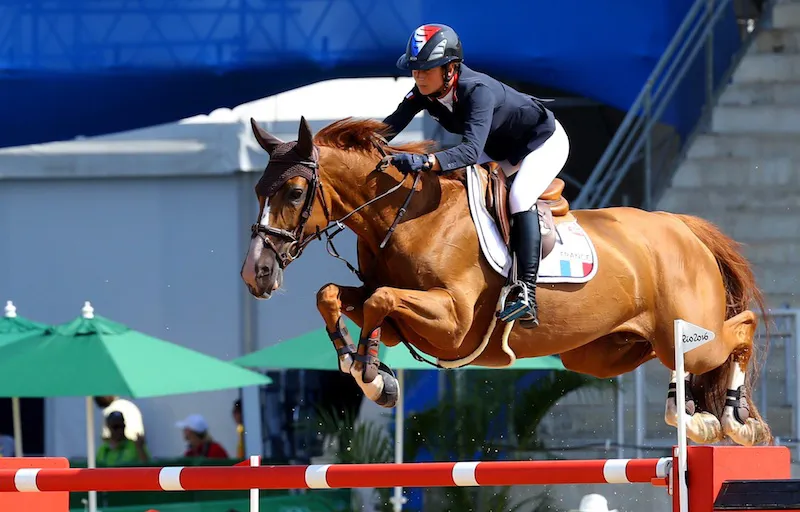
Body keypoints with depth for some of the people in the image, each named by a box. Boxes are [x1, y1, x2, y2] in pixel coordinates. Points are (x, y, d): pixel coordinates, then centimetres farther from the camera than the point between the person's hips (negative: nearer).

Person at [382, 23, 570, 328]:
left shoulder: (477, 91, -40)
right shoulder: (424, 92, -17)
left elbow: (471, 149, -52)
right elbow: (391, 126, -19)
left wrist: (426, 162, -67)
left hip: (544, 142, -9)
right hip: (503, 151, 9)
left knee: (520, 197, -30)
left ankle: (526, 294, -37)